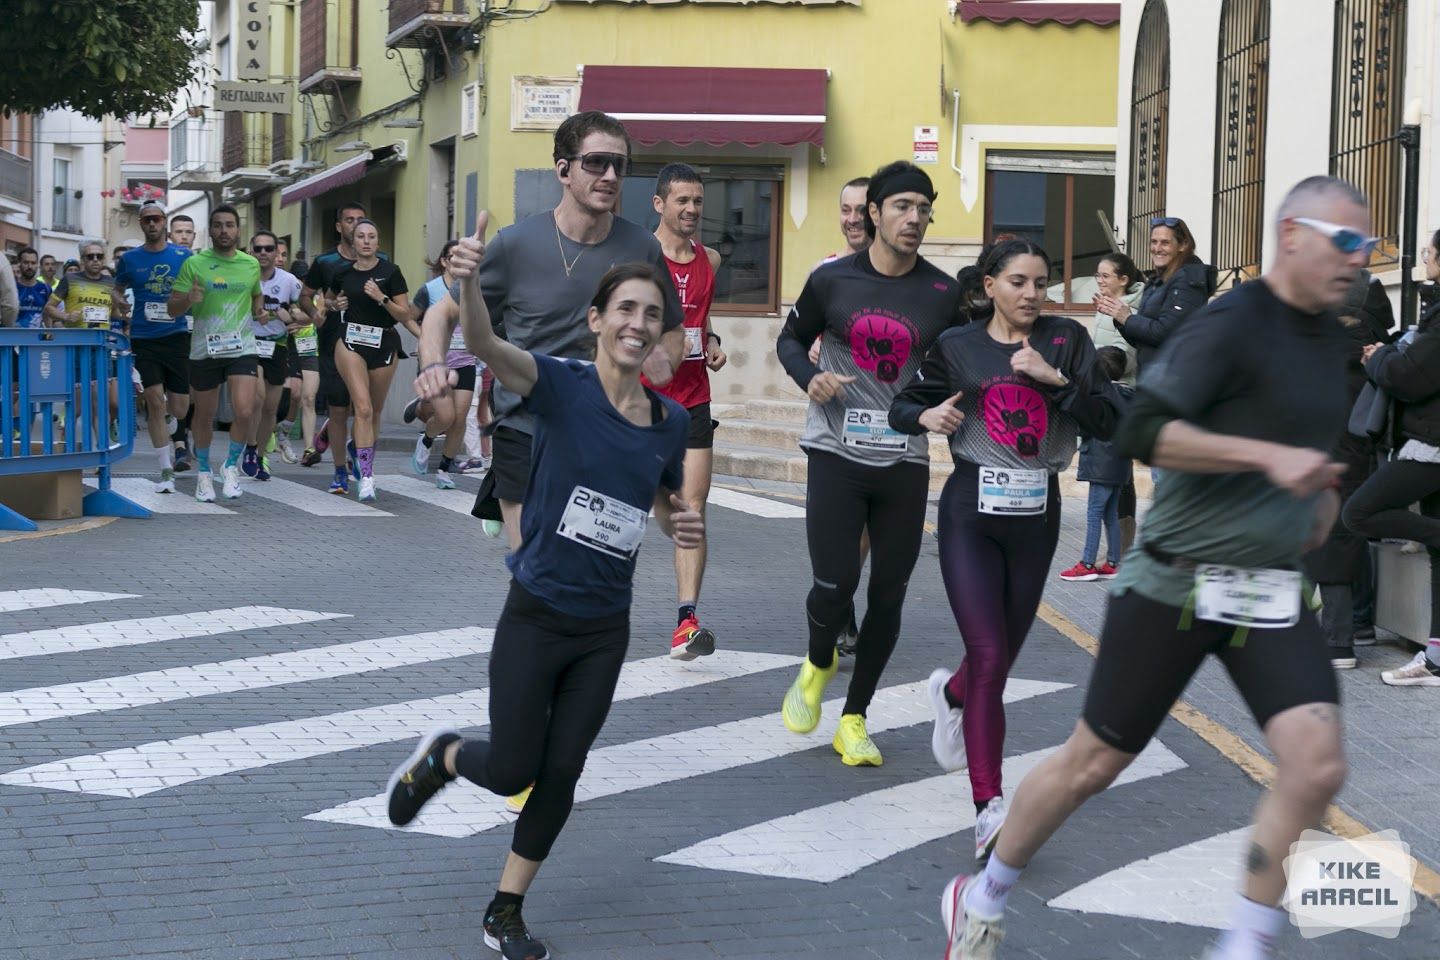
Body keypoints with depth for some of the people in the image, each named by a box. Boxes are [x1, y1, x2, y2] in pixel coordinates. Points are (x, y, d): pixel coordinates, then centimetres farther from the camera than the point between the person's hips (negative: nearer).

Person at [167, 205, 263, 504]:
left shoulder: (251, 264, 7)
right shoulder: (194, 264, -1)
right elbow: (173, 308, -1)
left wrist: (259, 309, 5)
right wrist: (189, 299, -23)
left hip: (242, 348, 1)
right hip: (204, 350, -1)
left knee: (245, 412, -16)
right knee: (204, 417, 10)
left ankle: (231, 465, 7)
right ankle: (204, 472, 32)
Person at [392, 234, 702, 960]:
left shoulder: (671, 421, 0)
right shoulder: (561, 386, -14)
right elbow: (487, 346, -34)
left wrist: (685, 526, -6)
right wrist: (469, 280, -55)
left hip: (605, 629, 4)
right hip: (535, 618, -4)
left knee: (559, 775, 8)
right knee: (511, 770, 2)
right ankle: (442, 755, 37)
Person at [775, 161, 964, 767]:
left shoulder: (944, 295, 1)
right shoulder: (832, 280, 0)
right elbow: (791, 338, 13)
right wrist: (808, 376, -8)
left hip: (905, 462, 2)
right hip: (837, 453, -2)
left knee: (888, 596, 4)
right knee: (834, 585, -11)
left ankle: (854, 719, 20)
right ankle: (818, 664, 24)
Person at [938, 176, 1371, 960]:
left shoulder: (1332, 339, 11)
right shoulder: (1233, 324, -14)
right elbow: (1142, 431, -23)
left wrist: (1321, 496, 12)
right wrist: (1269, 458, -27)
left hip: (1271, 594, 6)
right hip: (1176, 585, -6)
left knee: (1317, 765, -14)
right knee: (1093, 763, 5)